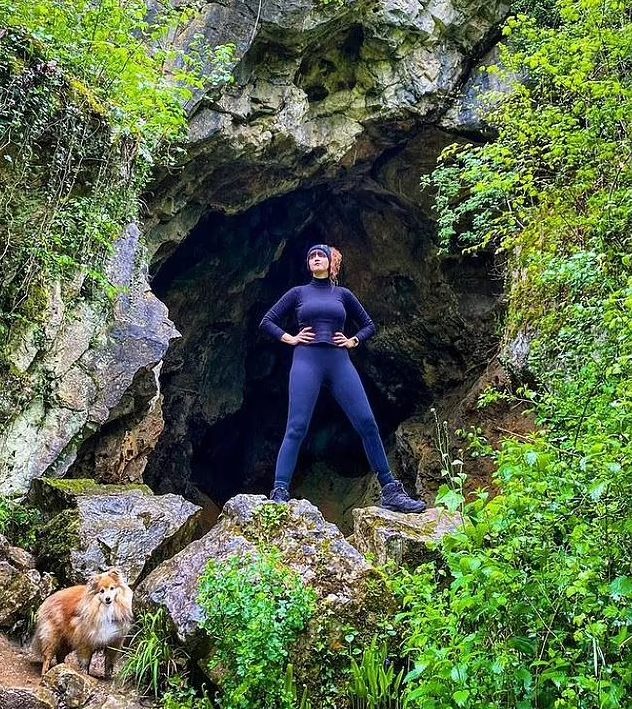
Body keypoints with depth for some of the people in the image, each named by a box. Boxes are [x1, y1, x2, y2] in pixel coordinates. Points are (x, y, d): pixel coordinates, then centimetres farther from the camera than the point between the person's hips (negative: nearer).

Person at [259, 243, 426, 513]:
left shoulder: (343, 294, 17)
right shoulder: (298, 293, 14)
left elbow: (369, 325, 25)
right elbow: (267, 321, 14)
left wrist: (353, 341, 8)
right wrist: (290, 339, 1)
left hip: (339, 362, 2)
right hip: (307, 361, -2)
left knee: (367, 423, -5)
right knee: (296, 428, -12)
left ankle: (390, 491, 2)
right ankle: (279, 493, -13)